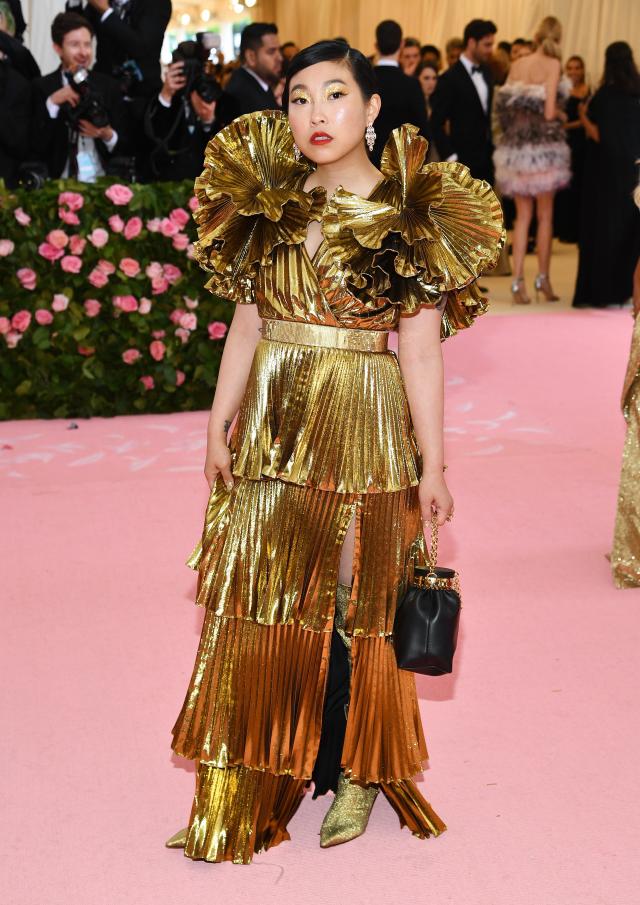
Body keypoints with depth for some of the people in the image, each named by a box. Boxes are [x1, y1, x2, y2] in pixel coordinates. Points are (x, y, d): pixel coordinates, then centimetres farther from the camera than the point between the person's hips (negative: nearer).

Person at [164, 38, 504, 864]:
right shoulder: (266, 202, 6)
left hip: (364, 430, -3)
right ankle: (253, 778, 15)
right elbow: (246, 323, 10)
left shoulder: (411, 216, -5)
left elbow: (420, 349, -6)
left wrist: (431, 464, -6)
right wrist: (219, 426, 7)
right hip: (272, 422, 4)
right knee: (257, 599, 5)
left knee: (354, 603, 6)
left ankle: (356, 769, 24)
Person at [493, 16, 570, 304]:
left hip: (515, 146, 4)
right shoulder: (552, 64, -9)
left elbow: (505, 105, 3)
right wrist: (561, 115, 6)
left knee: (522, 216, 10)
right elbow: (549, 111, -15)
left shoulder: (517, 64, 3)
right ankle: (543, 279, 13)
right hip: (544, 146, -3)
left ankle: (518, 281, 2)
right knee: (545, 215, 11)